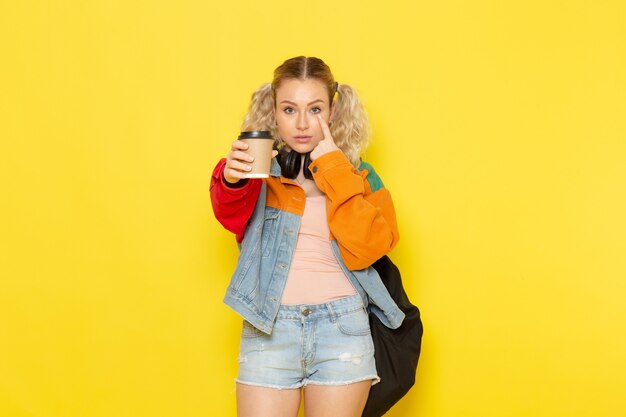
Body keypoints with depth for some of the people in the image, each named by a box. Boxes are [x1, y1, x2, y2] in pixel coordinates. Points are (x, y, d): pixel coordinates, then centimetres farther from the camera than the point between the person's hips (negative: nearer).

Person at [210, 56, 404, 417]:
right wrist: (231, 179, -39)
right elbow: (233, 217, -17)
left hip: (342, 326, 1)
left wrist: (334, 171, -8)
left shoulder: (358, 175, 8)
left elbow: (368, 249, -7)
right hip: (270, 326, -1)